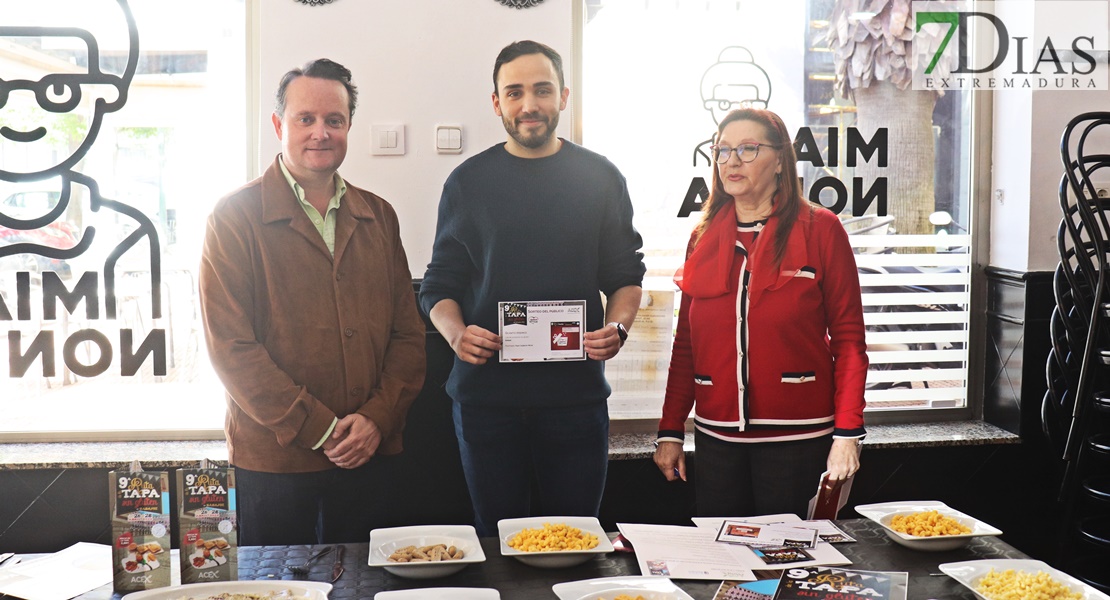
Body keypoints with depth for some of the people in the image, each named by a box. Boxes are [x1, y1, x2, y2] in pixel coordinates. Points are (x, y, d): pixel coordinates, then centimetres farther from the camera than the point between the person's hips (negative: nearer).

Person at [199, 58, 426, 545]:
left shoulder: (378, 217, 10)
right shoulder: (236, 217, -5)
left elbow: (408, 334, 9)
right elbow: (231, 347, -11)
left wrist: (377, 419, -7)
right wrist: (319, 429, -14)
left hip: (369, 454, 4)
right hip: (272, 460, -4)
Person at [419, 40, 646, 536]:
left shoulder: (600, 178, 7)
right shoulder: (468, 181, 6)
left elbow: (625, 275, 10)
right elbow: (440, 285, 8)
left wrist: (617, 327, -9)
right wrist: (456, 333, -12)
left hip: (576, 389, 0)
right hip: (485, 391, 0)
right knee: (498, 536, 8)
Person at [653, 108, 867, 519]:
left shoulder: (820, 230, -2)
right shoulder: (704, 238, 9)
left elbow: (849, 337, -4)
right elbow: (687, 343, 12)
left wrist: (847, 433, -11)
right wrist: (670, 431, 8)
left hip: (796, 439, -3)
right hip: (716, 438, 4)